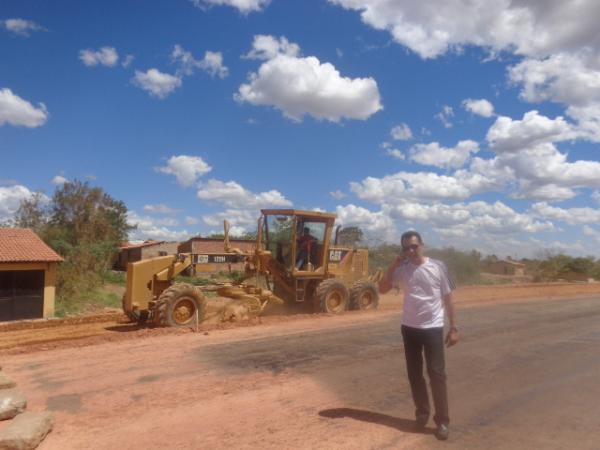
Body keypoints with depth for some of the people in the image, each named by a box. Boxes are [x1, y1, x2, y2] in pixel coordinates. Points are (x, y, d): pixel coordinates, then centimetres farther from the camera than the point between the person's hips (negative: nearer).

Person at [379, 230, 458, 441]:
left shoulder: (437, 266, -6)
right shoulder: (402, 269, 1)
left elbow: (447, 298, -1)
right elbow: (382, 289, -4)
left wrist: (453, 328, -3)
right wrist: (394, 265, -10)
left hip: (433, 328, -3)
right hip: (409, 328, 3)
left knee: (437, 374, -1)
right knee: (414, 374, 12)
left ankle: (442, 421, 10)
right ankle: (422, 413, 28)